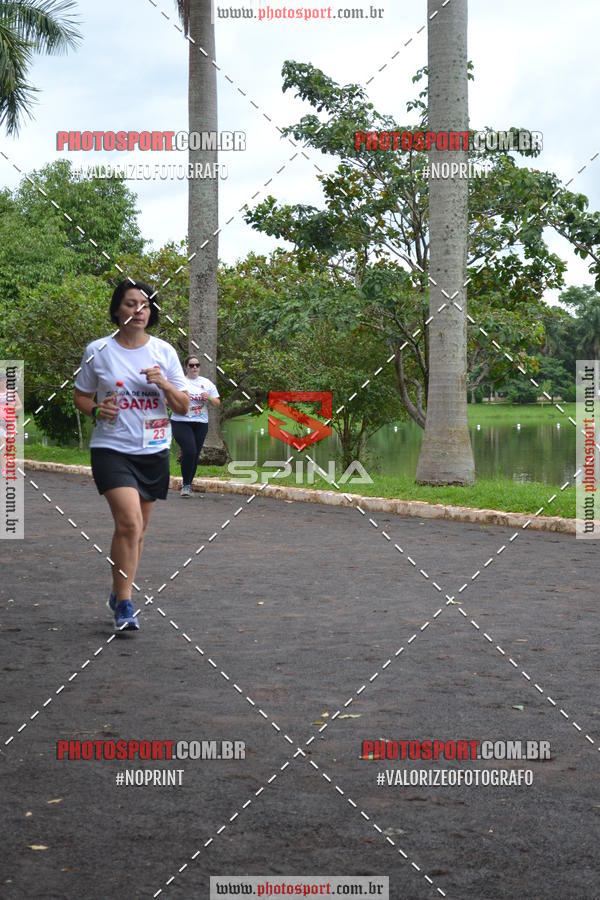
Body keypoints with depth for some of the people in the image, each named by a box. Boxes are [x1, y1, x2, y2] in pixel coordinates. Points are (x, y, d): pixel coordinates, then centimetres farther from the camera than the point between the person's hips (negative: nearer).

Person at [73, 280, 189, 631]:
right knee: (129, 521, -21)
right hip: (112, 449, -3)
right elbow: (81, 397, 9)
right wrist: (97, 410, -12)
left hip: (154, 451, 3)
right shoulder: (98, 350, -1)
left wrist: (164, 384, -15)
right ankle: (124, 604, -12)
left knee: (137, 529, 11)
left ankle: (120, 594, 30)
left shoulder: (164, 351, 3)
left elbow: (183, 406, 5)